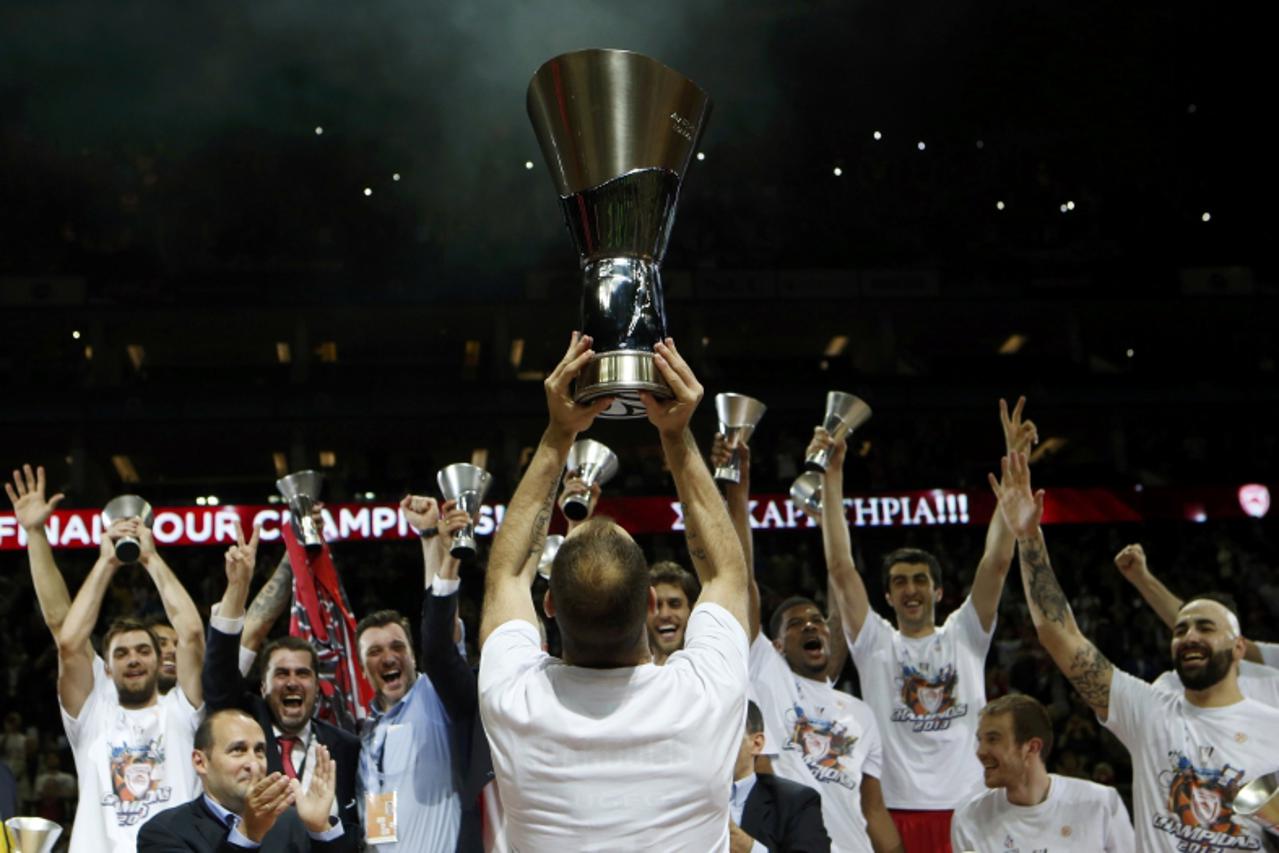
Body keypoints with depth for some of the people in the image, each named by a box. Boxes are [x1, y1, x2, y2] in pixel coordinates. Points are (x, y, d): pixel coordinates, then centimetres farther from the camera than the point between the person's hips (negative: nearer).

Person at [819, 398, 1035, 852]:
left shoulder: (964, 636, 11)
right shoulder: (875, 644, 9)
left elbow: (998, 561, 2)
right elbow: (840, 568, 1)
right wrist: (832, 475, -5)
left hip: (969, 812, 1)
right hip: (899, 814, -1)